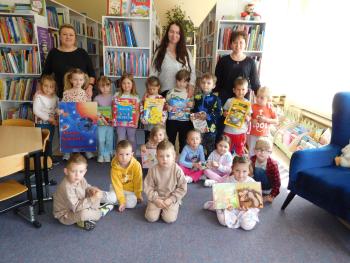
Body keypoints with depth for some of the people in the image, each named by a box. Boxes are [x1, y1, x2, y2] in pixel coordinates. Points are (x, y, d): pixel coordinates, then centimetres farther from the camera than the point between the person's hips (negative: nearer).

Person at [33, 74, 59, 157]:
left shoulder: (55, 97, 3)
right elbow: (36, 111, -21)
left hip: (52, 124, 6)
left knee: (49, 142, 18)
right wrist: (49, 118, -23)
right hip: (41, 124, -6)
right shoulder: (38, 97, -14)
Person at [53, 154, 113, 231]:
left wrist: (91, 190, -15)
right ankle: (99, 213, -4)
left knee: (97, 195, 6)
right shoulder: (66, 187, -35)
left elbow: (86, 187, 10)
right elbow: (76, 207, -36)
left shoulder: (80, 180, -11)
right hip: (65, 216, -8)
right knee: (83, 213, -37)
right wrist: (92, 199, -39)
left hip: (79, 205, 9)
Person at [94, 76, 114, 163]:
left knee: (109, 140, 8)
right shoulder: (97, 98, -1)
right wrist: (101, 117, -16)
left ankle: (108, 154, 23)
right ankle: (101, 154, 21)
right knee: (101, 140, 4)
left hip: (110, 122, 1)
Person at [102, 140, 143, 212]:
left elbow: (138, 182, -10)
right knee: (110, 198, -28)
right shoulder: (115, 168, -20)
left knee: (131, 203, -27)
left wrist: (138, 195, 0)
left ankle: (114, 201, -6)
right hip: (118, 189, 0)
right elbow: (117, 186, -19)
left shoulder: (136, 165, -22)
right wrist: (122, 201, -26)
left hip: (131, 191, 1)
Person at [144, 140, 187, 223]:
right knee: (151, 217, -14)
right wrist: (156, 199, -15)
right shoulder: (153, 170, -12)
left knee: (170, 218, -19)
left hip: (172, 199, -1)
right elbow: (148, 187, -5)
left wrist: (171, 199, -16)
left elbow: (182, 188, -9)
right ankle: (159, 208, 17)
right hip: (157, 198, 1)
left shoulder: (177, 170, -16)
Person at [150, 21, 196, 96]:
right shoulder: (160, 51, 6)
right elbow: (153, 73, 3)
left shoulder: (186, 52, 11)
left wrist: (191, 87, -6)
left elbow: (192, 71, 9)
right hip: (165, 92, -1)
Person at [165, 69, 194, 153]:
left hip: (185, 121, 0)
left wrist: (191, 105, -14)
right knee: (171, 140, 9)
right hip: (172, 120, 0)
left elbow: (193, 107, 7)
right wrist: (167, 107, -15)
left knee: (183, 141, 11)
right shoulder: (171, 92, 1)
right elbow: (165, 104, 6)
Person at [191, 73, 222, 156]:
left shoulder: (215, 99, -4)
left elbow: (219, 113, -11)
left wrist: (208, 116, -23)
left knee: (210, 150, 9)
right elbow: (192, 111, 16)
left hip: (210, 128, -3)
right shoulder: (196, 98, 10)